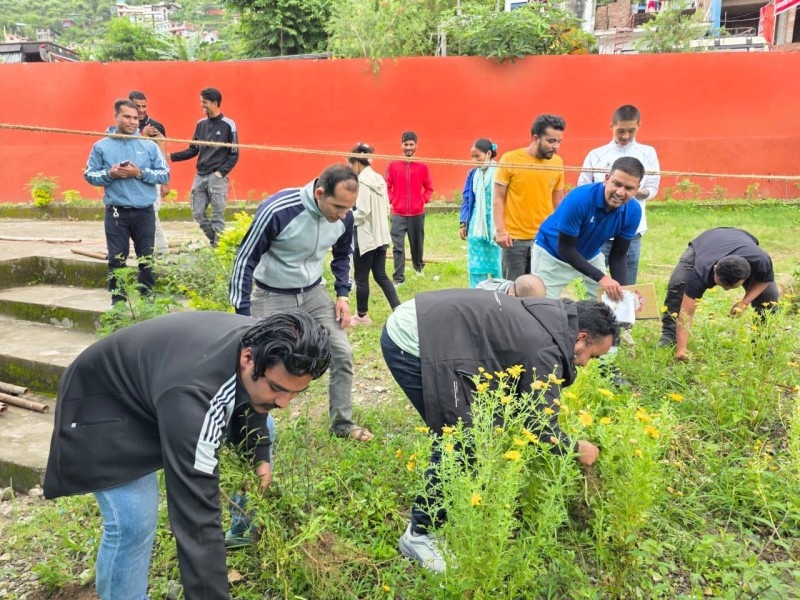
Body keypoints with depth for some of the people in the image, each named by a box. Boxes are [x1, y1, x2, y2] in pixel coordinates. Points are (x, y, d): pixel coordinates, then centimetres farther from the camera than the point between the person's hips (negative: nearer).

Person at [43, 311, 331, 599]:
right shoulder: (193, 395, -46)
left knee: (263, 432, 11)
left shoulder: (262, 343, -21)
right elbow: (196, 515, -45)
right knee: (134, 522, -24)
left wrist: (259, 454, 5)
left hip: (159, 378, 8)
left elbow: (250, 398, 5)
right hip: (104, 399, -7)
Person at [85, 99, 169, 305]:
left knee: (147, 259, 7)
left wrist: (140, 173, -12)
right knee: (117, 260, 3)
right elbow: (89, 175, 7)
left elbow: (165, 174, 2)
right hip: (116, 213, 0)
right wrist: (109, 174, -12)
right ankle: (118, 302, 13)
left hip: (144, 212, 1)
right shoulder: (101, 146, 4)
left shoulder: (149, 146, 5)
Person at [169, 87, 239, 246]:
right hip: (200, 176, 6)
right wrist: (171, 156, 2)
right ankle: (215, 241, 21)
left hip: (217, 178, -6)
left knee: (217, 217, -2)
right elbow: (193, 150, 14)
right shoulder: (201, 124, 11)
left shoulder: (228, 125, -4)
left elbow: (234, 154, -4)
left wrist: (221, 173, -14)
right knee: (198, 213, 5)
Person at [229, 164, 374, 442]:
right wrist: (242, 313, -18)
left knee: (342, 354, 1)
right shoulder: (277, 210, -29)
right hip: (272, 296, -4)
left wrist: (343, 294, 0)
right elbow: (245, 259, -19)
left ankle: (342, 423, 20)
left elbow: (343, 254, 10)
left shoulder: (344, 216, -13)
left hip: (314, 293, 5)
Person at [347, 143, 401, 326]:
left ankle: (362, 315, 18)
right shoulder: (379, 179, 10)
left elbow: (362, 212, -20)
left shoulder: (362, 181, -16)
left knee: (361, 278, 6)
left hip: (365, 237, -8)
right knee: (381, 276, 12)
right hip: (380, 235, 8)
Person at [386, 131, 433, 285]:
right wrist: (391, 200, -4)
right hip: (398, 214, -1)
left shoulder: (422, 166, 1)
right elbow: (387, 186, 6)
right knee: (398, 246, -6)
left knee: (417, 243, 16)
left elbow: (429, 188, 10)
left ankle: (418, 265, 42)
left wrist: (423, 200, -3)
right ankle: (398, 278, -1)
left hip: (417, 213, 1)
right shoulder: (393, 165, 0)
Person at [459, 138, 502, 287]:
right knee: (475, 264, 8)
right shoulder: (472, 174, 7)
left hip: (495, 224, -4)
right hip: (476, 225, 4)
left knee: (496, 263, 4)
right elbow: (466, 199, 10)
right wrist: (463, 223, 5)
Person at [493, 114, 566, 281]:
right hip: (515, 239, -3)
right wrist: (500, 231, -12)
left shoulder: (557, 162, 4)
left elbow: (558, 200, 13)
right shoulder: (510, 159, -6)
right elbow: (498, 198, -3)